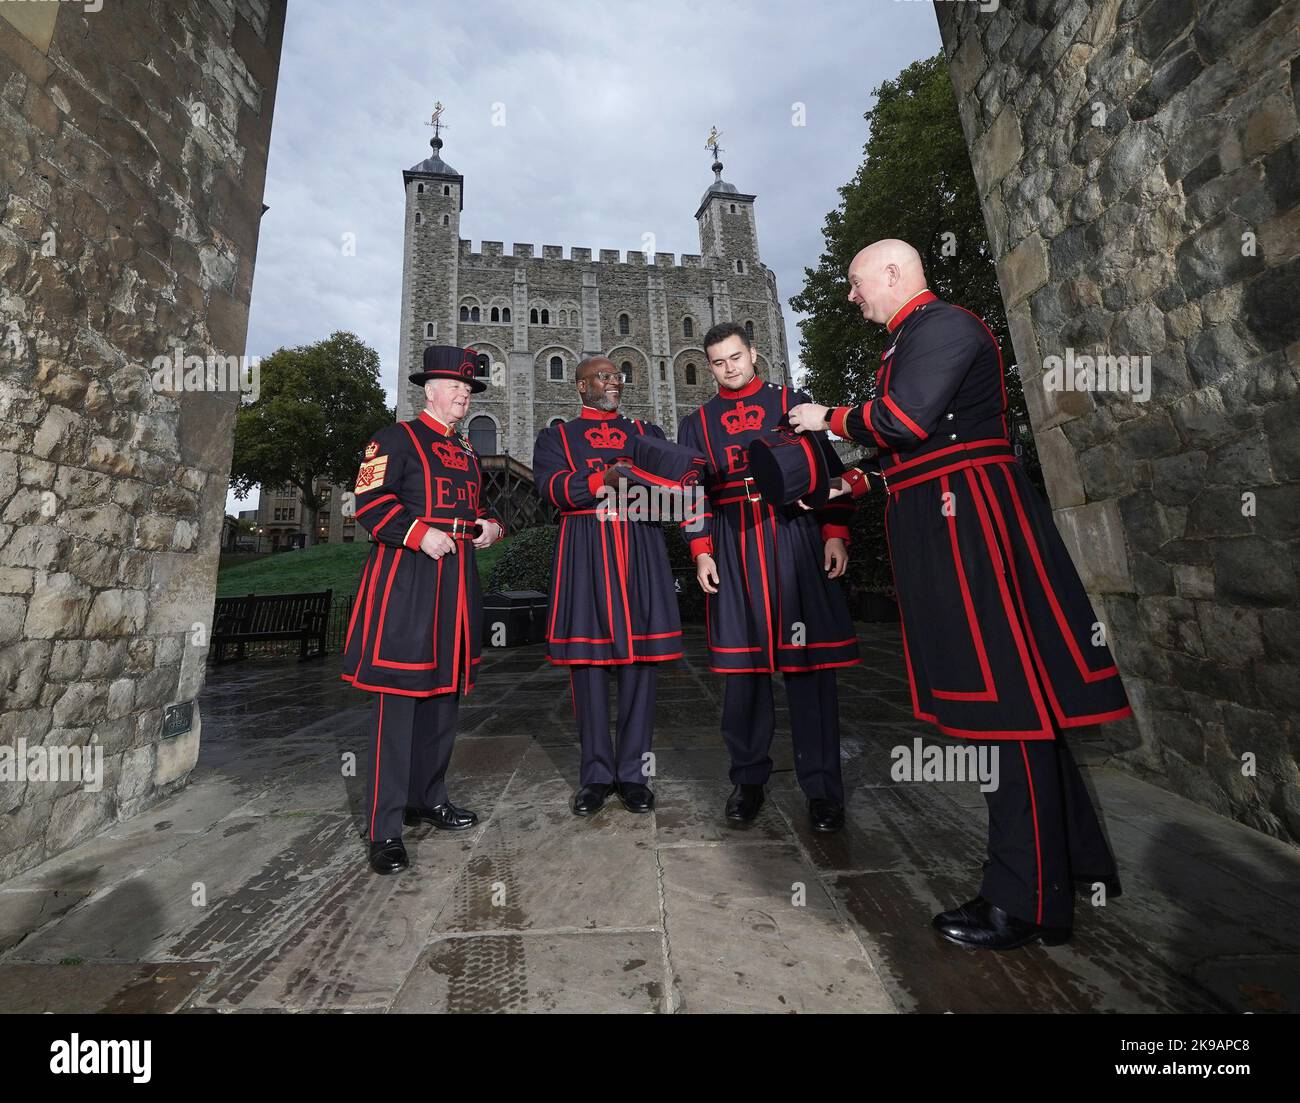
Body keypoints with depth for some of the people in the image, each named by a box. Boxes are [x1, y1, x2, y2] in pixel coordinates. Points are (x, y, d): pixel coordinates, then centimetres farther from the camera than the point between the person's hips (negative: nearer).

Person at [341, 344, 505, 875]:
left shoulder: (466, 452, 22)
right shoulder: (397, 438, 1)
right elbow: (369, 500, -9)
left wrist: (491, 525, 8)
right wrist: (419, 533, -20)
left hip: (456, 579, 8)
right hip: (405, 578, -8)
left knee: (444, 689, 12)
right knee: (398, 696, -6)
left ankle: (427, 797, 28)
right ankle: (385, 827, 5)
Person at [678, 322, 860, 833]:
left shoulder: (792, 402, 13)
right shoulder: (696, 422, 17)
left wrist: (834, 534, -3)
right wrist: (701, 552, 0)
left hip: (795, 539, -1)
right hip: (732, 548, 2)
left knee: (808, 660, -1)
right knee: (741, 663, 3)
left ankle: (822, 788, 12)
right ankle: (748, 779, 19)